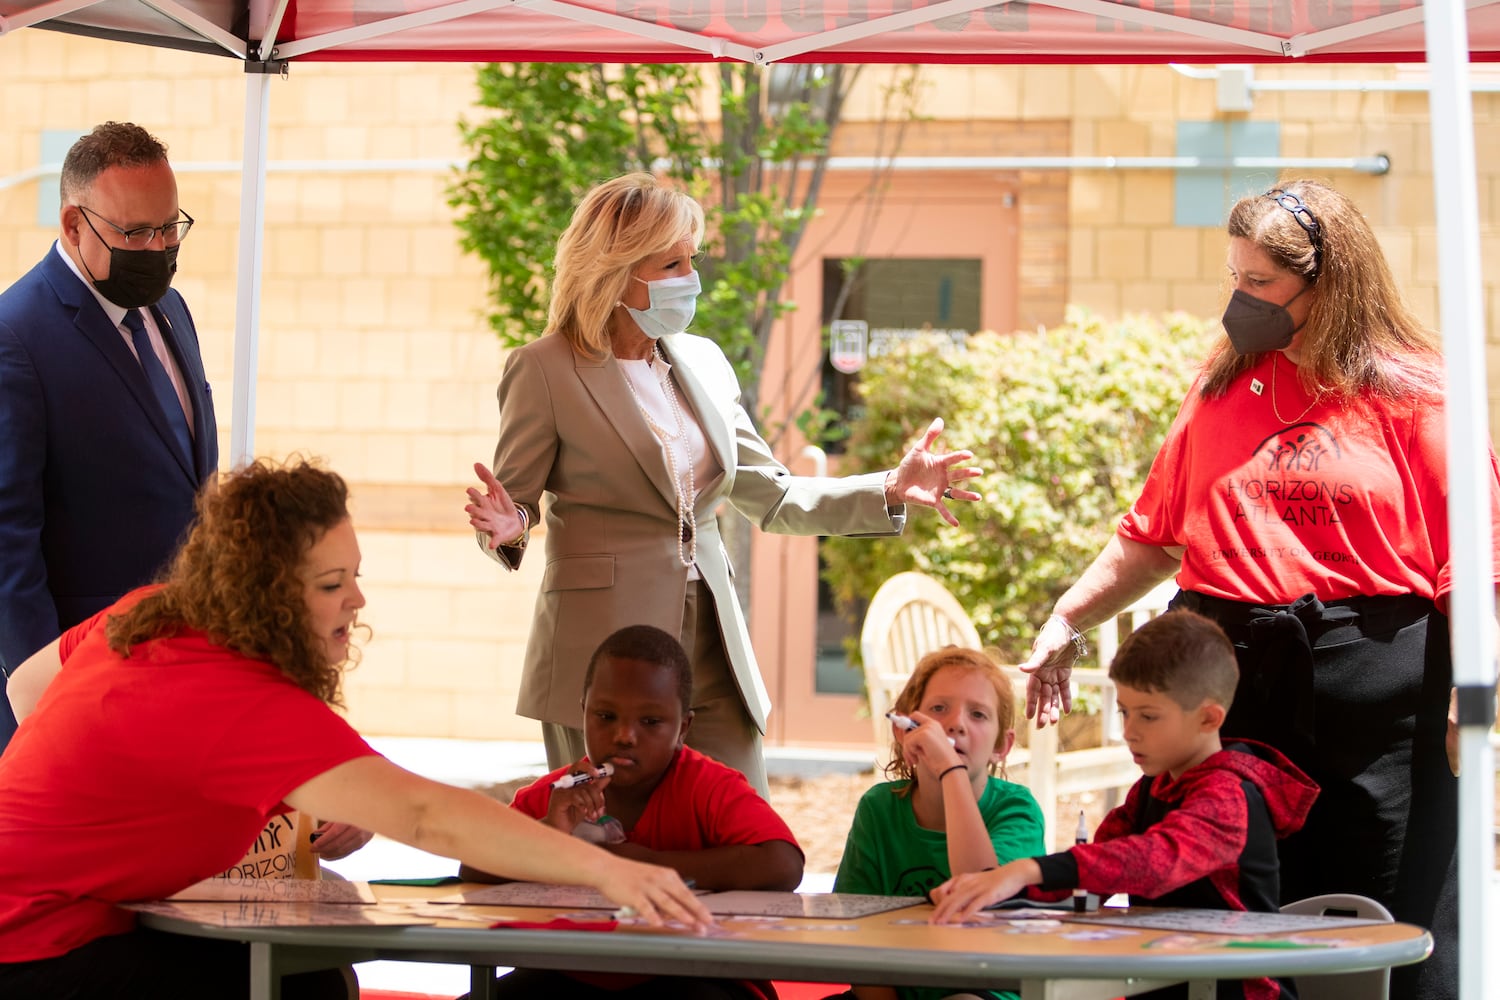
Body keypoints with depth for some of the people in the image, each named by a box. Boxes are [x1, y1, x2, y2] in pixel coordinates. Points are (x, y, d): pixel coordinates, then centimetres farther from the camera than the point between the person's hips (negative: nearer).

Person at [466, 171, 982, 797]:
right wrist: (509, 527, -24)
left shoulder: (703, 363, 13)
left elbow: (769, 496, 17)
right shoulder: (544, 371, -4)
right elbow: (511, 506, 1)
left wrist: (887, 492, 5)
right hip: (605, 651, -5)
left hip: (711, 647, 5)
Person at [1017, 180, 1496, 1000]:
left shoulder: (1409, 391, 0)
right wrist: (1066, 622, 14)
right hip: (1229, 667, 4)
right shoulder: (1223, 386, 13)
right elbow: (1154, 534, 19)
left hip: (1371, 675, -4)